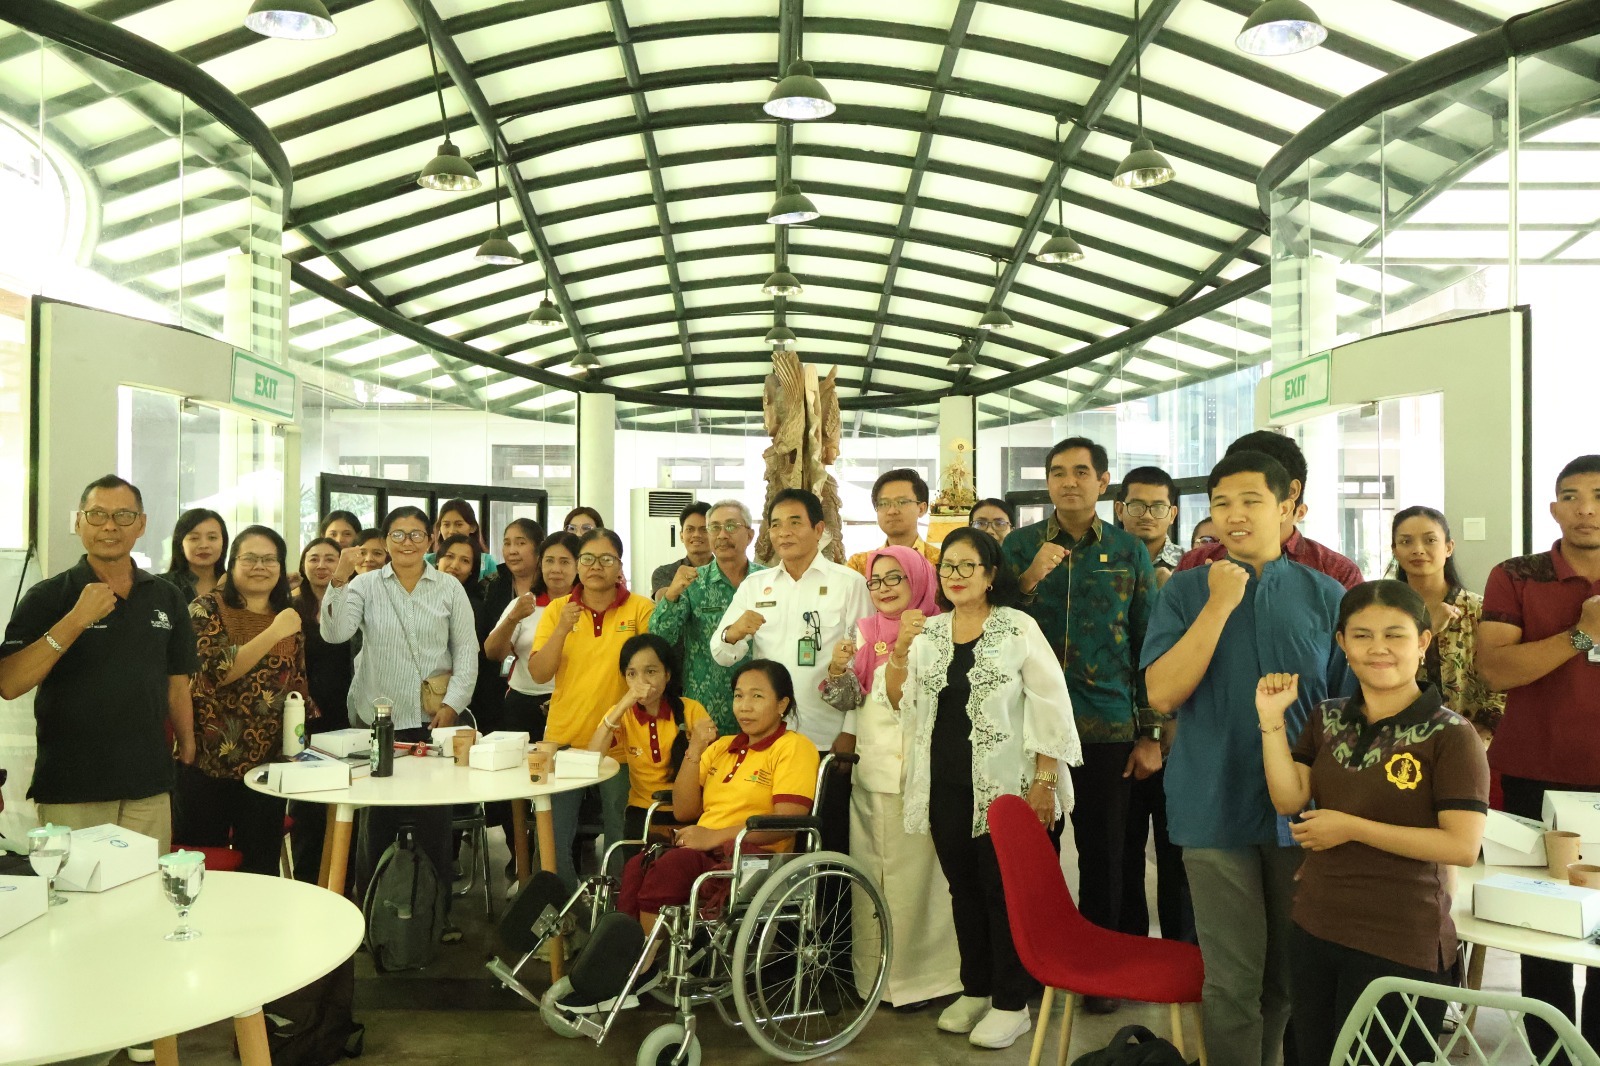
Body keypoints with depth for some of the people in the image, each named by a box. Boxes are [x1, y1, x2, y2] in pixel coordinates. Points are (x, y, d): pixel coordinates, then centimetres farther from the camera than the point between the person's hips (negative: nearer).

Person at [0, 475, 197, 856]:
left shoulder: (168, 599, 8)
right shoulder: (47, 597, -1)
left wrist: (187, 753, 8)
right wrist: (76, 620, -19)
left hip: (149, 789, 3)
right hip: (71, 791, -2)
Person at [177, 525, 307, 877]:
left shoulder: (290, 619, 9)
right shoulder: (207, 609, -4)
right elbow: (216, 671, -18)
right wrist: (273, 634, -22)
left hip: (268, 763, 4)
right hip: (209, 760, -3)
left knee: (262, 867, 9)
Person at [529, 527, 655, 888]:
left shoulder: (640, 608, -2)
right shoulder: (557, 609, 4)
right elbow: (538, 674, -3)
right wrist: (562, 630, -16)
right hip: (564, 737, 2)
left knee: (621, 839, 8)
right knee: (554, 838, 8)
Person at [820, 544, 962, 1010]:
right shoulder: (866, 633, 9)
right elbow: (846, 700, 8)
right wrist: (837, 669, -13)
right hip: (872, 774, 4)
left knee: (918, 872, 2)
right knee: (871, 873, 9)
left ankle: (919, 973, 16)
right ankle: (874, 969, 23)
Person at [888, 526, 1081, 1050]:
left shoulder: (1019, 629, -6)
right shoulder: (927, 631, 8)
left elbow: (1050, 708, -7)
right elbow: (899, 702, 8)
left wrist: (1044, 782, -12)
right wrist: (900, 650, -9)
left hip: (1004, 785, -4)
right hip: (944, 786, 5)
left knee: (1004, 891, 3)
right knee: (963, 889, 14)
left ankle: (1011, 1003, 16)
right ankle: (975, 988, 29)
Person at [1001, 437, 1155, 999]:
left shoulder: (1129, 551, 4)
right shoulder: (1019, 545, 3)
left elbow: (1147, 645, 6)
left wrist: (1149, 734, 3)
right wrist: (1028, 581, -17)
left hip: (1108, 727, 0)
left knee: (1103, 854, 8)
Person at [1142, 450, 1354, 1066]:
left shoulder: (1325, 595, 4)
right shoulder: (1186, 591, 1)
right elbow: (1163, 693, -10)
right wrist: (1219, 604, -13)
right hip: (1216, 807, -2)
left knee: (1292, 975, 15)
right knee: (1232, 982, 2)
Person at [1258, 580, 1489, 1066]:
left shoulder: (1450, 735, -13)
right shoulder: (1327, 719, 4)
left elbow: (1463, 847, -20)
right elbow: (1289, 800, -4)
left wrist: (1352, 828, -20)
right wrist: (1272, 719, -12)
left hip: (1400, 947, -6)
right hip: (1313, 928, 6)